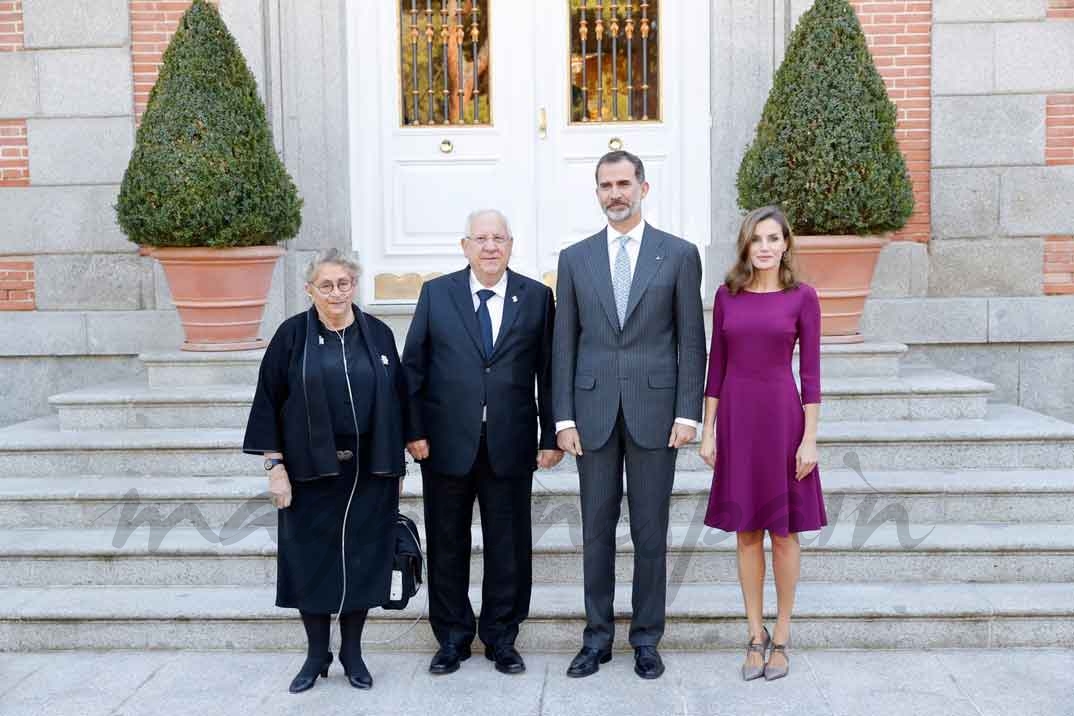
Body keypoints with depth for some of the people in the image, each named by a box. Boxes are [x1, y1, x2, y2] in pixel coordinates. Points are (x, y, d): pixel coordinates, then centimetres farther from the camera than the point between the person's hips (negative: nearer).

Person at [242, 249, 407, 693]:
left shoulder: (378, 335, 3)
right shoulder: (291, 335, -2)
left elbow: (396, 400, 7)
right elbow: (268, 401, -2)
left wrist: (398, 466, 6)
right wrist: (275, 465, -7)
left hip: (370, 469, 1)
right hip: (310, 470, -1)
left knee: (361, 558, 7)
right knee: (311, 559, 6)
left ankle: (352, 652, 23)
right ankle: (317, 653, 23)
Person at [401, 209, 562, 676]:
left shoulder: (536, 297, 3)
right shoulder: (436, 293, 2)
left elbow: (548, 371, 3)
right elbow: (412, 367, 2)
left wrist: (551, 436, 0)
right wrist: (414, 431, -4)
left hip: (510, 445, 0)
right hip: (447, 441, 0)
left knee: (509, 545, 9)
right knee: (446, 545, 10)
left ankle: (501, 638, 26)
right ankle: (452, 638, 27)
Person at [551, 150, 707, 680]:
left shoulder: (679, 254, 2)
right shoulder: (575, 258, 7)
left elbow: (691, 340, 0)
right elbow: (564, 343, 5)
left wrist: (688, 413, -7)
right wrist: (564, 417, -1)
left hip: (654, 411, -2)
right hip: (594, 412, 2)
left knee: (650, 531, 6)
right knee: (597, 530, 9)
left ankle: (646, 639, 20)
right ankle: (597, 637, 22)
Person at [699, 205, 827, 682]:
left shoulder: (802, 297, -2)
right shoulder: (726, 295, 5)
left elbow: (810, 372, -4)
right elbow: (716, 366, 6)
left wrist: (809, 438, -8)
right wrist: (708, 430, 3)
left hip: (782, 416, -2)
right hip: (736, 417, 2)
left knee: (783, 531, 7)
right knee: (746, 531, 9)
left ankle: (782, 636, 20)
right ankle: (756, 635, 21)